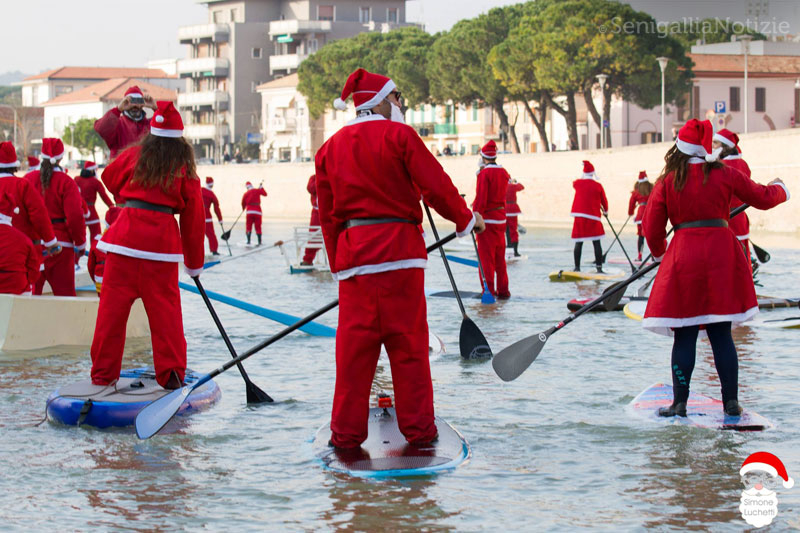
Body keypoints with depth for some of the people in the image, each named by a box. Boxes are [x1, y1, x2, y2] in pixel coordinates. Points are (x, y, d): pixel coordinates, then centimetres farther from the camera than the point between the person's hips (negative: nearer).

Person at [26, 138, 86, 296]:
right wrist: (80, 243, 1)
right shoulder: (66, 182, -7)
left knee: (30, 291, 7)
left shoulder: (28, 178, 4)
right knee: (64, 293, 1)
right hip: (60, 244, -3)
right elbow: (75, 215, -11)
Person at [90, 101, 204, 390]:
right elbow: (193, 219, 10)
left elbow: (110, 177, 26)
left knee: (113, 305, 4)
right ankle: (171, 373, 4)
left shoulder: (134, 156, 7)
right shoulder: (186, 170, 6)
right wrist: (194, 263, 18)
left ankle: (103, 373, 7)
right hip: (163, 241, 0)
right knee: (165, 308, 5)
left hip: (126, 234, 0)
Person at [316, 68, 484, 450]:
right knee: (409, 342, 2)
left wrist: (338, 263, 18)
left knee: (354, 344, 5)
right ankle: (418, 428, 6)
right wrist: (466, 220, 10)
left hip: (353, 256, 4)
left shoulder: (331, 147, 12)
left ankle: (346, 432, 5)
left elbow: (327, 213, 14)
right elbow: (434, 184, -5)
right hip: (400, 250, -4)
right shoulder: (398, 135, -3)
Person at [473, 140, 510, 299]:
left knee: (486, 256, -3)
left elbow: (481, 198, -18)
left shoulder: (484, 174, -14)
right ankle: (503, 290, 16)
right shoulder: (504, 173, 8)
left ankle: (488, 290, -5)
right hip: (501, 219, 7)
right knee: (500, 257, 13)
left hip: (487, 220, -7)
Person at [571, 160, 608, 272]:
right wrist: (605, 210, 27)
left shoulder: (577, 183, 3)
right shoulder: (598, 186, -3)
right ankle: (599, 267, -2)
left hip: (579, 216, 2)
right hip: (593, 217, -2)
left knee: (578, 243, 6)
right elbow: (604, 201, 7)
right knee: (596, 243, 1)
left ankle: (577, 267, 4)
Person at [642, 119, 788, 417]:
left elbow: (652, 228, 4)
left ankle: (680, 403, 2)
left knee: (684, 335, 4)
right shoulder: (725, 174, 3)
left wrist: (659, 253, 24)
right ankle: (731, 401, 7)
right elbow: (763, 198, 14)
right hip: (722, 255, 2)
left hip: (683, 254, -1)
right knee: (721, 334, 7)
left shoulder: (668, 181, 0)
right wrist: (780, 190, 36)